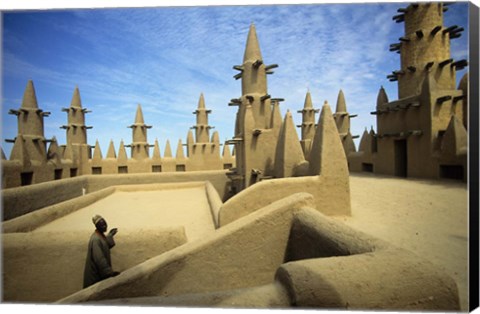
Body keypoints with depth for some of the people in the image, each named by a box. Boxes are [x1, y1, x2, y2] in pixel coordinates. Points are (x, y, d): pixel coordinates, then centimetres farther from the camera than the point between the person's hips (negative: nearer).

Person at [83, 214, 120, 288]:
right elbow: (99, 258, -30)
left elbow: (107, 246, 16)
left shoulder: (101, 235, 1)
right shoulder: (95, 239, -27)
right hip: (95, 274, -9)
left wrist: (110, 236, 8)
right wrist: (109, 271, -32)